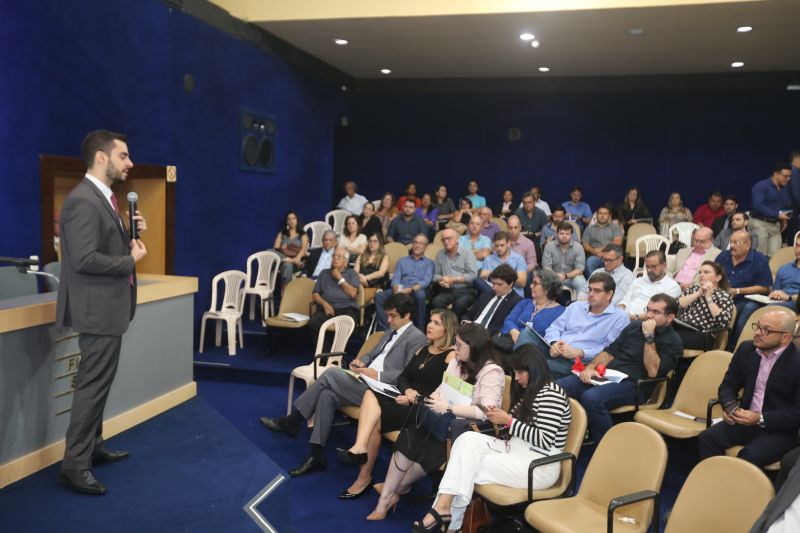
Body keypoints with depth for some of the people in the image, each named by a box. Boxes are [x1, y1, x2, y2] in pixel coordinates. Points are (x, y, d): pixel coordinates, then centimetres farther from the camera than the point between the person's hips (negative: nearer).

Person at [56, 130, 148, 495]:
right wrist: (131, 261, -18)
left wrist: (131, 233, 0)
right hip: (98, 308, -11)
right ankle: (74, 465, 5)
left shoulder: (103, 198, 13)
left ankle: (93, 447, 32)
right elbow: (84, 259, -28)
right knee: (93, 385, -4)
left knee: (97, 383, 19)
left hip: (108, 306, 11)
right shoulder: (83, 200, -20)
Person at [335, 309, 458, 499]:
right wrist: (408, 391, -6)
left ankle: (364, 477, -14)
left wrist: (416, 398, -16)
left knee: (374, 420, -22)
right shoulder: (422, 349, 21)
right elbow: (402, 377, 15)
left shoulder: (451, 355, -4)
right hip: (407, 401, 7)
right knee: (371, 395, -23)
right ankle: (359, 448, -34)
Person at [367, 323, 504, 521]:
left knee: (429, 450, -27)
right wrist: (436, 398, -8)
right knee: (409, 438, -21)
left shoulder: (491, 372, -13)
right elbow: (441, 390, 16)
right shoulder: (456, 363, 12)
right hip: (446, 422, 7)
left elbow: (486, 412, -24)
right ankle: (385, 499, -15)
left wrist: (448, 408, -24)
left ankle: (398, 487, -2)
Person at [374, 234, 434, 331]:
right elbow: (396, 278, 12)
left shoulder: (429, 263, 16)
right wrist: (397, 289, -14)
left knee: (420, 295, -40)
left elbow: (426, 281, -1)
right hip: (400, 290, 3)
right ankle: (384, 329, -25)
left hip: (417, 291, -2)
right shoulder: (402, 260, 25)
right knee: (379, 296, -26)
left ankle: (419, 330, -30)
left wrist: (411, 289, -21)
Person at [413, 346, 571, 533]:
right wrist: (502, 419, -4)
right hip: (515, 450, 9)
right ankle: (443, 507, -24)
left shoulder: (551, 394, -13)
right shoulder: (529, 391, 16)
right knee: (468, 439, -16)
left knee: (467, 469, -17)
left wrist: (509, 421, -17)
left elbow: (544, 441, -20)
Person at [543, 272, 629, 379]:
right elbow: (554, 328, 19)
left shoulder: (620, 318, 5)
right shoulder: (576, 306, 23)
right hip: (553, 355, 5)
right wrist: (554, 343, -4)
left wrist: (578, 353, -16)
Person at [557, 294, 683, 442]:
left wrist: (649, 337, -12)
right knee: (558, 387, -17)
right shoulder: (635, 326, 20)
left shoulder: (673, 342, 2)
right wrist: (590, 367, 2)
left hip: (631, 384, -6)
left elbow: (653, 371, -13)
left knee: (591, 398, -36)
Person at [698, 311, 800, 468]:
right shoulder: (746, 349, 4)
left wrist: (760, 419, -21)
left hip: (780, 429, -5)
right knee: (707, 438, -18)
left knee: (749, 456, -31)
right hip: (746, 419, 5)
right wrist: (729, 406, -11)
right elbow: (728, 385, 11)